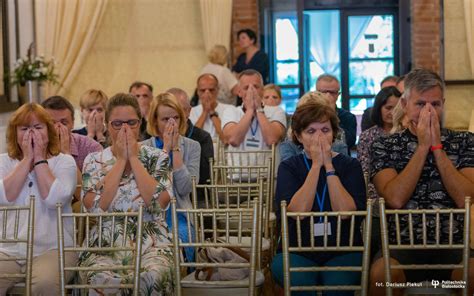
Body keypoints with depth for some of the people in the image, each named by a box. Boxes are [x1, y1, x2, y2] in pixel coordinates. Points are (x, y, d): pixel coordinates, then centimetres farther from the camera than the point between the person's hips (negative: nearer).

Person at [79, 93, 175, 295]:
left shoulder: (157, 158, 10)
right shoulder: (93, 161, 10)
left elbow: (159, 203, -9)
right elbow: (94, 206, -9)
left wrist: (133, 158, -4)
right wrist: (121, 160, -4)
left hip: (151, 244, 0)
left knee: (153, 277, -36)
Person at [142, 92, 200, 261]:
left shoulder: (192, 147, 7)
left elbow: (185, 188, -7)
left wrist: (176, 149, -6)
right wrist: (166, 148, -9)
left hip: (179, 214, 1)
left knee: (182, 237, -31)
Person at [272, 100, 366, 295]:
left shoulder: (350, 165, 6)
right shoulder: (289, 167, 6)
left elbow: (346, 212, -11)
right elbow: (296, 212, -12)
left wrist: (328, 166, -11)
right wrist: (316, 165, -11)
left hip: (343, 251, 0)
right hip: (297, 251, 0)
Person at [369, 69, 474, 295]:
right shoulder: (384, 146, 7)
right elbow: (395, 199, -10)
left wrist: (437, 147, -6)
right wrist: (423, 146, -7)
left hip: (452, 245, 1)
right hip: (401, 244, 0)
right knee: (382, 272, -34)